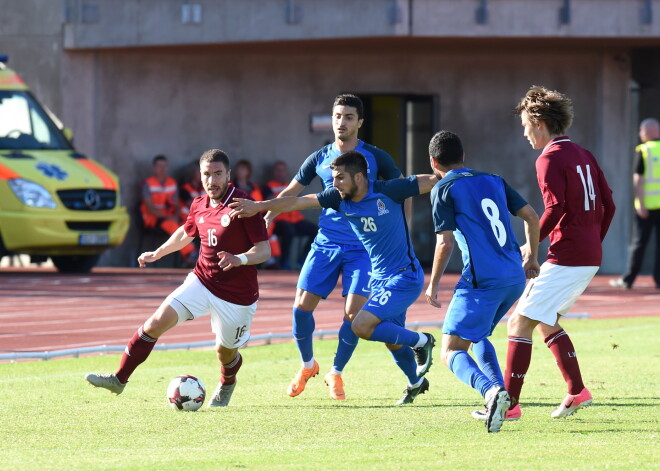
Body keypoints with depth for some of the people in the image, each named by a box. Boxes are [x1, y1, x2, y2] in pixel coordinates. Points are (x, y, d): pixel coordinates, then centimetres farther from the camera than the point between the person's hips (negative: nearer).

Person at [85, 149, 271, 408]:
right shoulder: (199, 205, 4)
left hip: (236, 296, -5)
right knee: (156, 322, -11)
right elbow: (186, 233, 27)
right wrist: (157, 253, 30)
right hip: (201, 281, 5)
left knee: (225, 351, 10)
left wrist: (240, 259, -36)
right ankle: (119, 379, -5)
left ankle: (226, 385, 47)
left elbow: (264, 250, -18)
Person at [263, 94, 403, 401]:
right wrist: (264, 218, 4)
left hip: (361, 248, -2)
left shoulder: (375, 158, -1)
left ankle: (336, 373, 11)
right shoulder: (320, 158, 5)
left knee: (354, 313, -10)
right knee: (302, 306, -5)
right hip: (325, 244, 2)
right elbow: (291, 192, 14)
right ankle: (307, 365, 19)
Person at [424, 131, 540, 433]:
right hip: (515, 278, 7)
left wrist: (433, 284, 3)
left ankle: (491, 390, -33)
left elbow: (445, 242, -8)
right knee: (478, 335, 28)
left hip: (481, 281, -7)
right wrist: (532, 257, 31)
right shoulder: (493, 181, 17)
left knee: (451, 352, -5)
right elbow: (531, 217, 17)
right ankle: (499, 400, 13)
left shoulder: (444, 190, 0)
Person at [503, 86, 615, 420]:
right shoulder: (583, 156, 15)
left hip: (565, 256, -9)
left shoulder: (550, 159, -10)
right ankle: (577, 391, 19)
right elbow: (608, 205, 16)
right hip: (590, 258, 9)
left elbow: (555, 208, -21)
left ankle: (509, 402, -9)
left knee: (521, 322, -6)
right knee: (545, 321, 22)